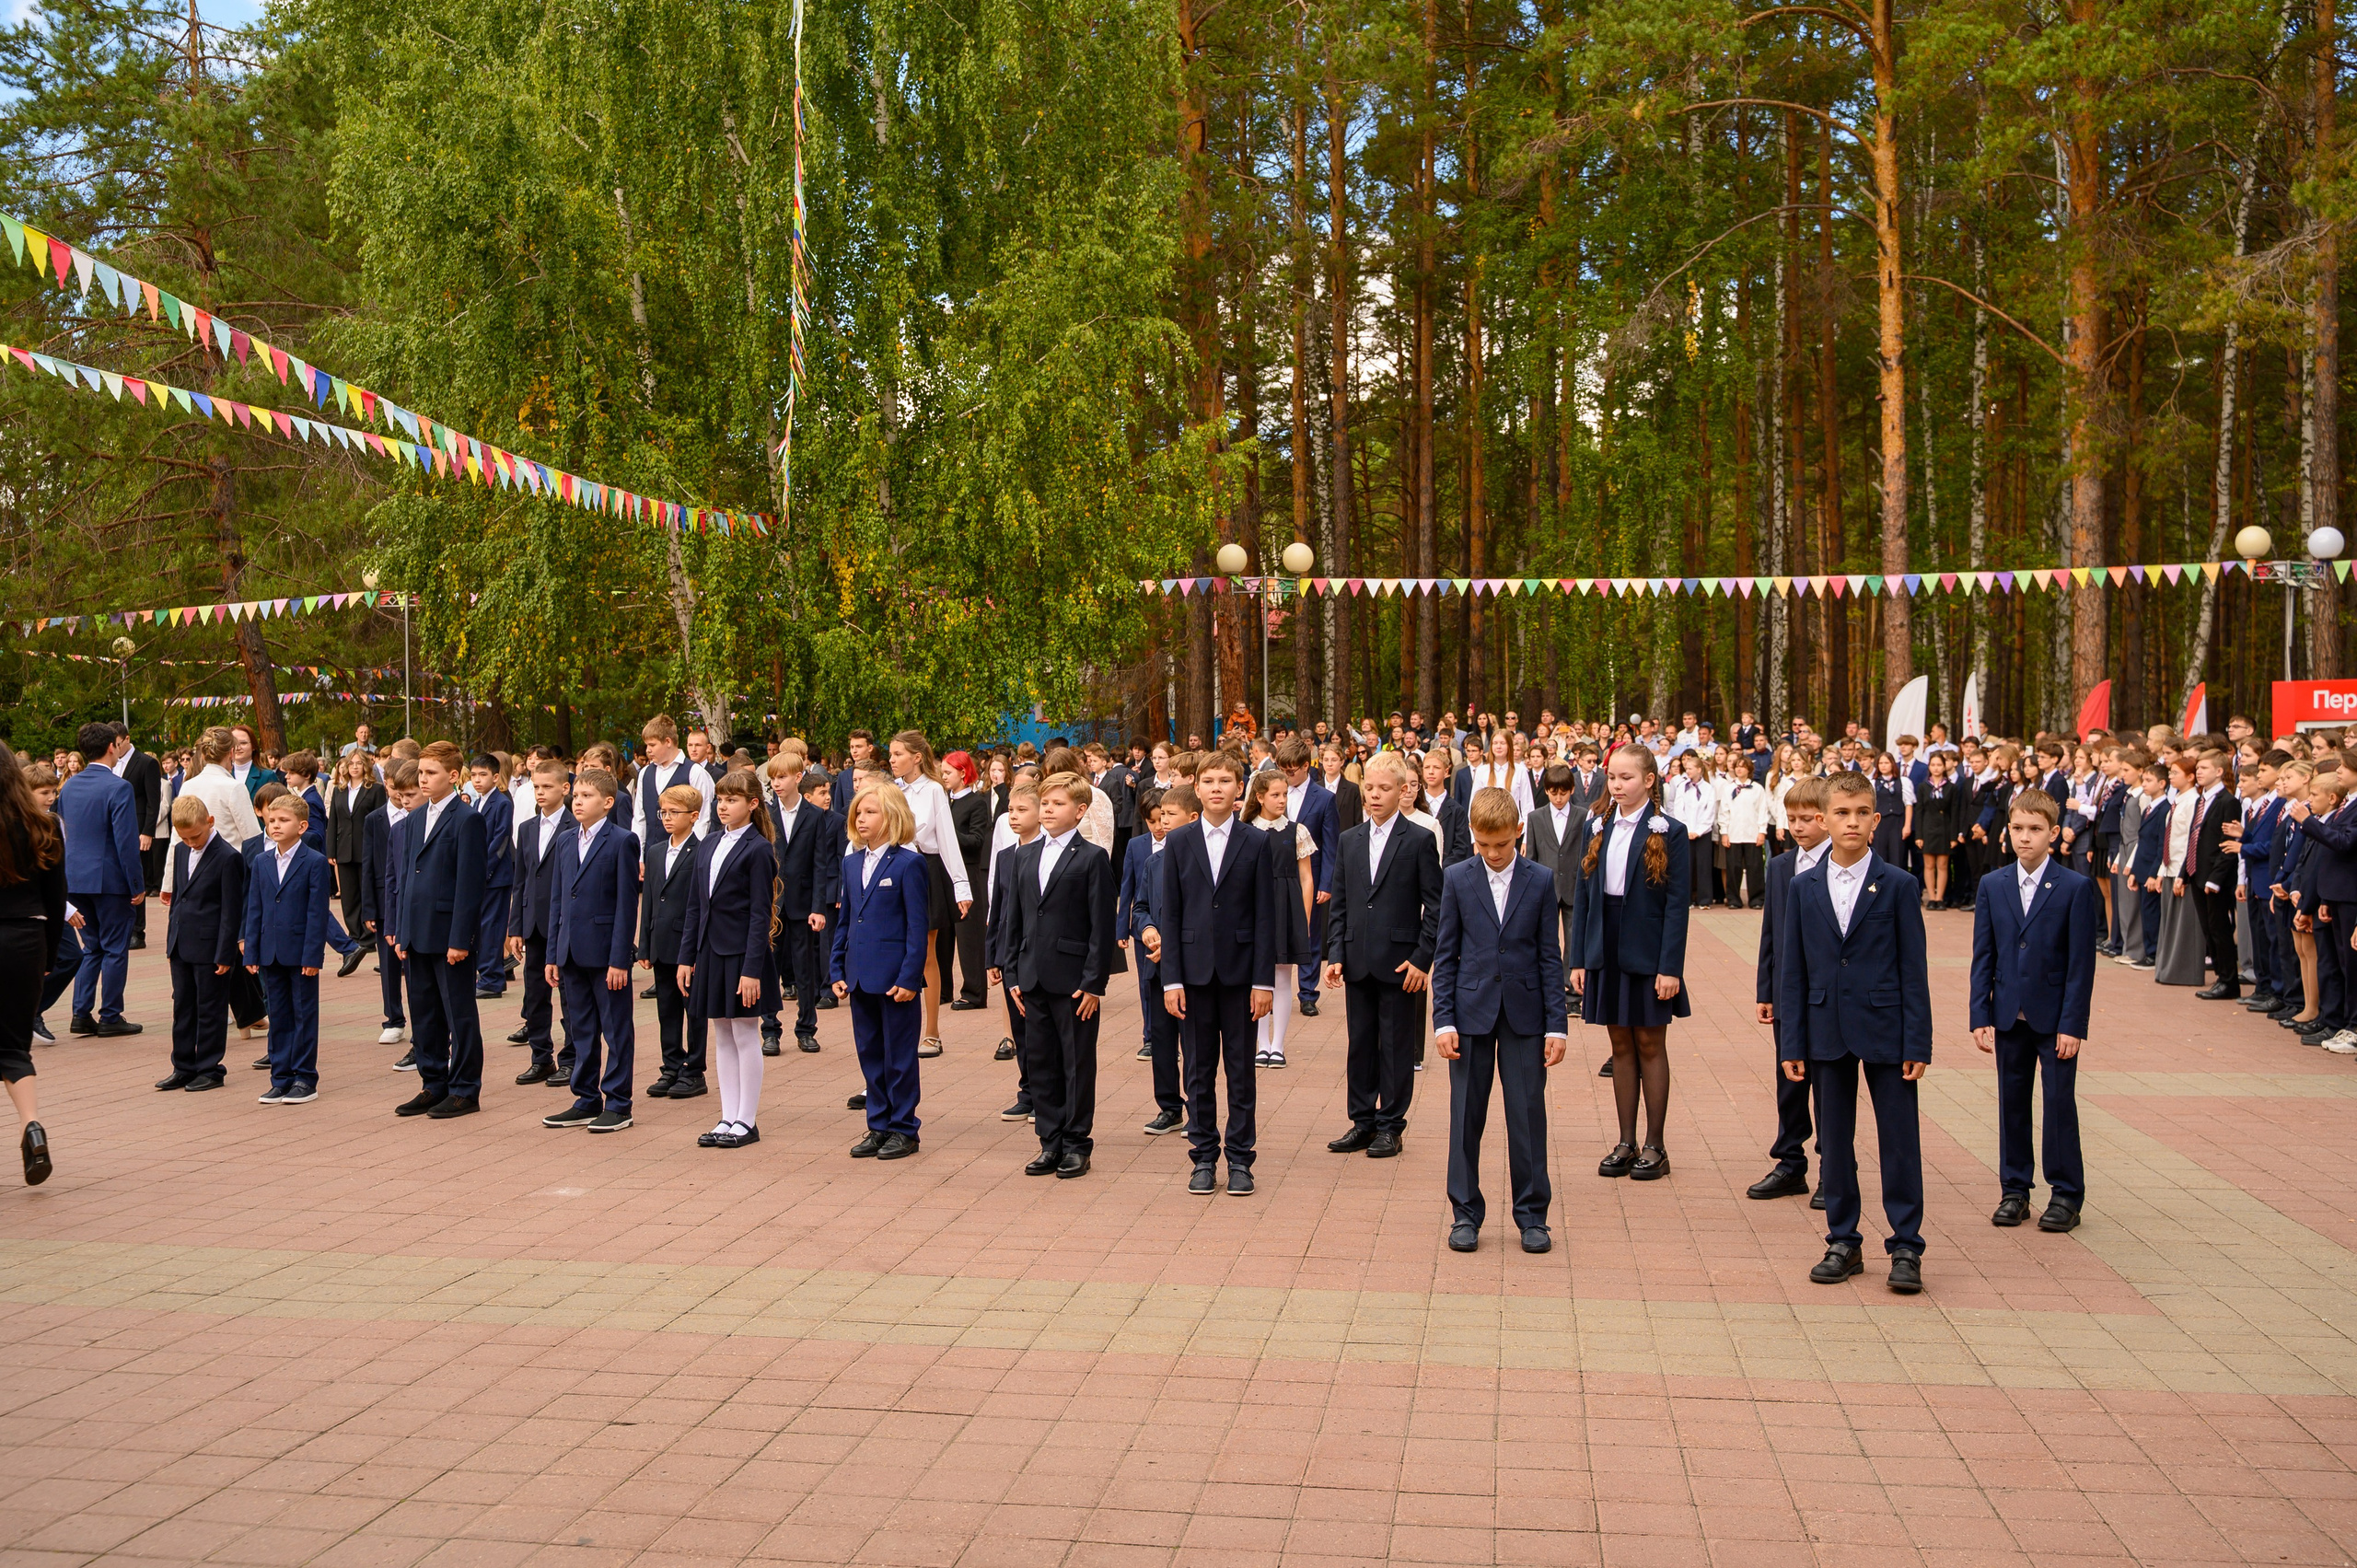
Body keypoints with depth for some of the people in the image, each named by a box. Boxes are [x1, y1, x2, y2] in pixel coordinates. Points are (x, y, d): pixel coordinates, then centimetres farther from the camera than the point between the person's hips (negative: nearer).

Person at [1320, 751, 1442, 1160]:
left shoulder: (1419, 841, -3)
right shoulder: (1348, 842, 10)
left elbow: (1435, 906, -4)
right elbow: (1338, 904, 11)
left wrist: (1422, 958, -10)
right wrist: (1336, 954, 1)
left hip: (1401, 962, -4)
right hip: (1358, 962, 4)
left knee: (1397, 1046, 3)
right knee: (1359, 1044, 10)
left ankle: (1391, 1126, 13)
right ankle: (1363, 1121, 20)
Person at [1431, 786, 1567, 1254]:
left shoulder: (1540, 880, 1)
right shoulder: (1458, 878, 1)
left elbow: (1549, 956, 2)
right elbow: (1444, 954, 3)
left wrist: (1557, 1024, -2)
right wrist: (1443, 1019, -4)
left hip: (1524, 1014, 0)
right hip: (1472, 1011, 0)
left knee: (1528, 1114, 2)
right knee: (1466, 1114, 5)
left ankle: (1532, 1214, 15)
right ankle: (1466, 1213, 16)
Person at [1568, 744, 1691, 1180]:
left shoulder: (1668, 832, -6)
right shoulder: (1597, 828, 6)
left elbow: (1677, 903, -9)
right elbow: (1582, 895, 6)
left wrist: (1671, 967, -15)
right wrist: (1578, 959, 1)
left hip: (1647, 954, -4)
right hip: (1606, 952, 4)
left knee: (1650, 1045, 5)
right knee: (1621, 1046, 10)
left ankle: (1655, 1145, 14)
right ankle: (1626, 1143, 18)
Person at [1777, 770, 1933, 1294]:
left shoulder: (1899, 885, -2)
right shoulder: (1804, 887, 4)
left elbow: (1914, 968, -2)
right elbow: (1791, 970, 5)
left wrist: (1917, 1043, -7)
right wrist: (1792, 1044, 1)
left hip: (1885, 1029, -2)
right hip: (1827, 1030, 3)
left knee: (1900, 1140, 1)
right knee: (1834, 1141, 9)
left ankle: (1905, 1247, 10)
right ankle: (1843, 1242, 20)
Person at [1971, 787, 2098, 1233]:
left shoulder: (2075, 888, -5)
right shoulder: (1992, 887, 5)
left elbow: (2081, 962, -7)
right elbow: (1983, 957, 5)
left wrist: (2072, 1024, -12)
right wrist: (1981, 1016, -1)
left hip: (2055, 1017, -3)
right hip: (2009, 1014, 3)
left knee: (2059, 1102, 0)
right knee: (2012, 1102, 9)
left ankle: (2066, 1194, 11)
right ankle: (2014, 1190, 19)